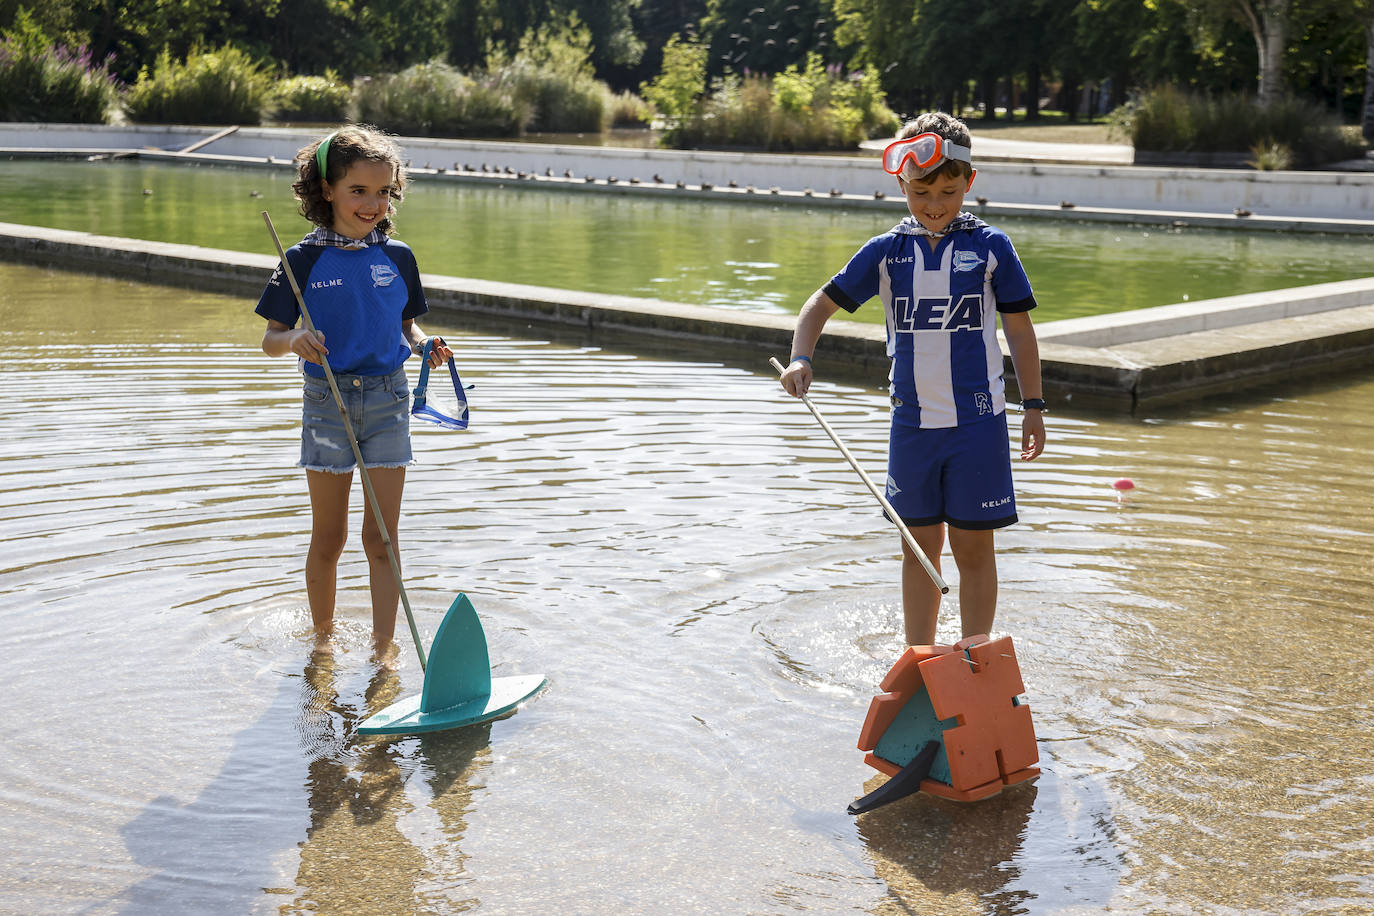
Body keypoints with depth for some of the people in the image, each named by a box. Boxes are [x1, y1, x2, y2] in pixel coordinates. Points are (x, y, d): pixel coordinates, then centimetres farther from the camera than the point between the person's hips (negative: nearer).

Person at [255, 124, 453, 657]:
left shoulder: (397, 258, 3)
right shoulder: (304, 260, -5)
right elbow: (270, 338, -3)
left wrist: (425, 346, -7)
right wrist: (294, 341, -25)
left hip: (387, 399, 1)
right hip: (327, 401, -1)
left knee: (381, 538, 0)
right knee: (329, 538, 9)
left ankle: (383, 652, 6)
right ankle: (323, 635, 30)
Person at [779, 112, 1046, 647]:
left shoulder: (990, 247, -1)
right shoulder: (887, 251, 3)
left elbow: (1020, 330, 4)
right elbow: (822, 304, 8)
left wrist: (1033, 407, 4)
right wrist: (800, 359, -9)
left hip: (978, 421, -2)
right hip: (912, 421, 2)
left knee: (973, 546, 2)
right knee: (920, 546, 10)